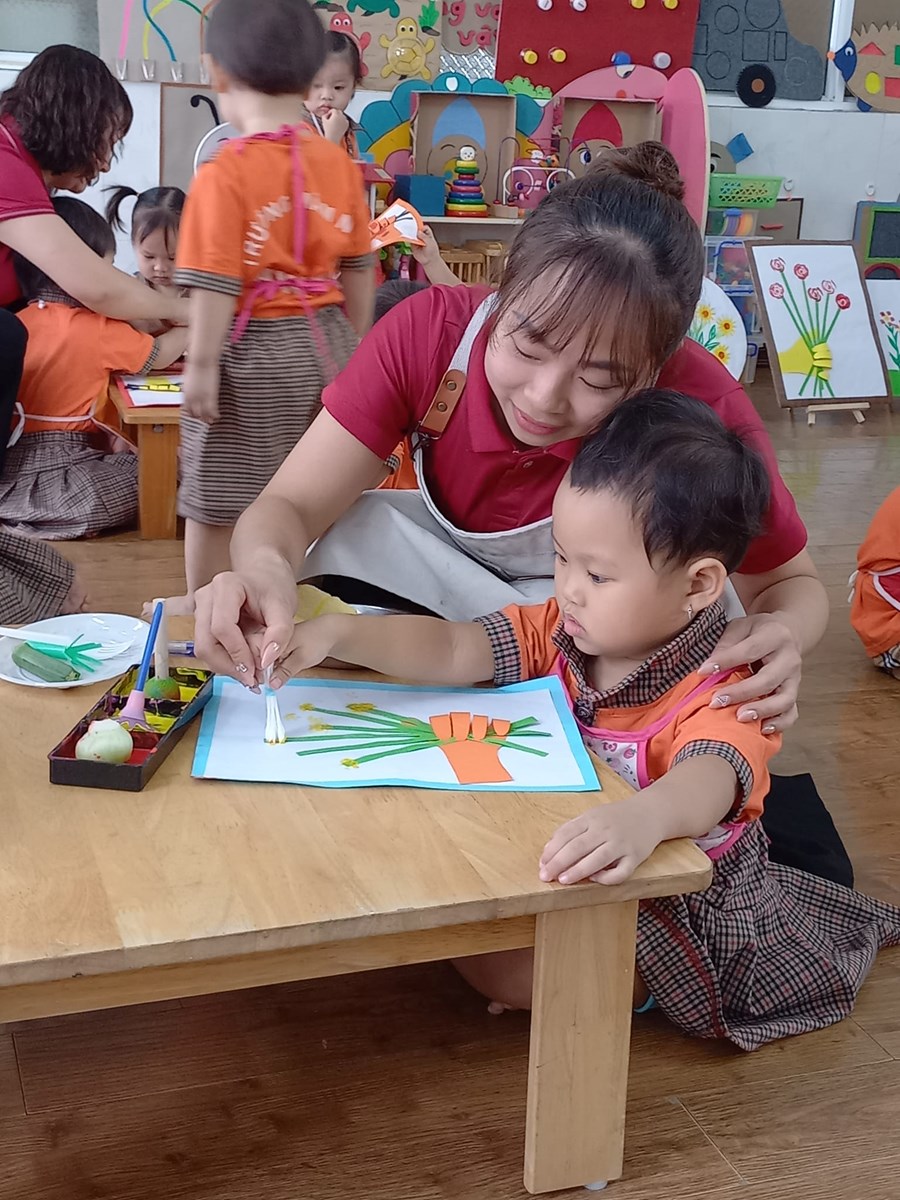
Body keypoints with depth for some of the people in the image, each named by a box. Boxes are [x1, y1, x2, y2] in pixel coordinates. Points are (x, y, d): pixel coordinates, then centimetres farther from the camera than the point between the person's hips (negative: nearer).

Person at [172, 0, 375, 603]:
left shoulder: (226, 172, -16)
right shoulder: (340, 163, 1)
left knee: (215, 503, 9)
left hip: (252, 352, -5)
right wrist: (354, 345, 20)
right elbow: (359, 270, 8)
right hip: (324, 342, 6)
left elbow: (216, 284, -17)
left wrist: (201, 365, -10)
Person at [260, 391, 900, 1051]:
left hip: (682, 905, -7)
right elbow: (450, 651, -14)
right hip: (566, 871, 8)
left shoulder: (719, 693, -29)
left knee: (503, 969, -24)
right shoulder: (560, 633, -9)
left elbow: (709, 781, -50)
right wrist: (340, 634, -31)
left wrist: (642, 818, -74)